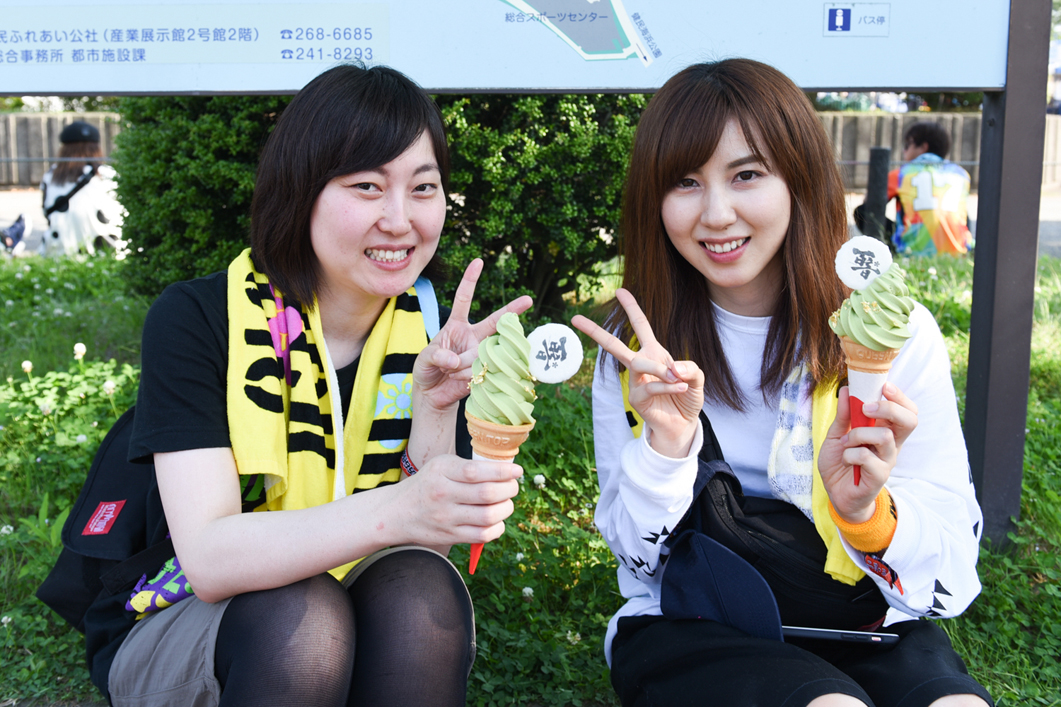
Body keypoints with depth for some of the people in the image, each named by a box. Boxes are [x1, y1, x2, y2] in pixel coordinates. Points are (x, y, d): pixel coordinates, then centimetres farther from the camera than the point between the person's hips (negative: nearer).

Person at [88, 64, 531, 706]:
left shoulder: (430, 332, -6)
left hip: (355, 618, 3)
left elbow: (433, 537, -10)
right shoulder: (195, 319, -16)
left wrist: (435, 407, -27)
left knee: (422, 587, -29)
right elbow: (208, 559, -27)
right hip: (179, 625, -2)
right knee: (300, 609, -33)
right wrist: (392, 512, -43)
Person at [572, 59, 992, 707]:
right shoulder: (635, 350, -4)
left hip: (867, 628, 2)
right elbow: (643, 561, -4)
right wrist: (665, 447, -23)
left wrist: (866, 509, -28)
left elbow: (953, 579, -6)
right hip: (689, 625, -1)